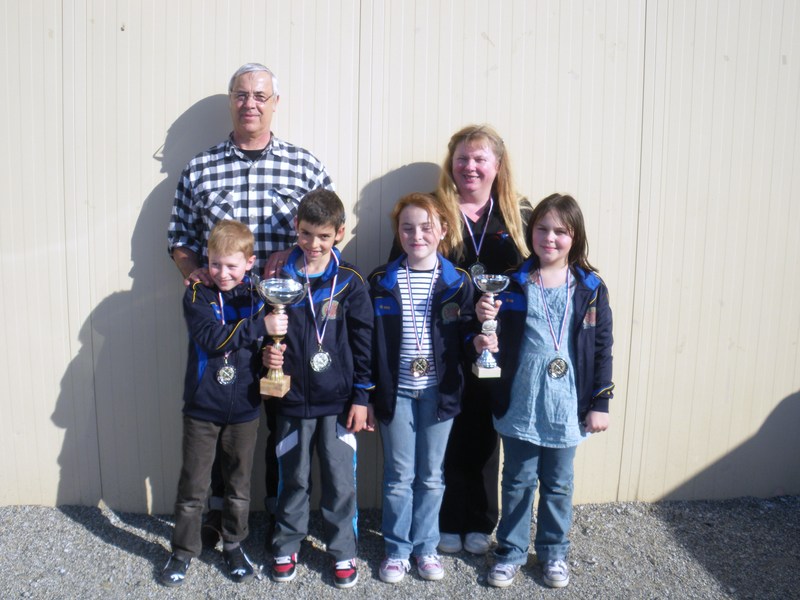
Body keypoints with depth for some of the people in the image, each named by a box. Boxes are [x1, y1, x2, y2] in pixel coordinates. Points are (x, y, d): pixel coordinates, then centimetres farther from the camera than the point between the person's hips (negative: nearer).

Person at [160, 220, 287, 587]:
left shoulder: (257, 298, 0)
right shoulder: (197, 296, -8)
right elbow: (211, 337, -25)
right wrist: (260, 326, -33)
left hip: (244, 409, 2)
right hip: (201, 408, -2)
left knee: (239, 485, 15)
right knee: (193, 486, 9)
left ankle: (233, 546, 34)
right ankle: (184, 550, 27)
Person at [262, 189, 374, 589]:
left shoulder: (349, 281, -4)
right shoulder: (280, 278, -1)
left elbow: (363, 340, -1)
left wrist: (362, 396, -3)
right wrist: (268, 353, -12)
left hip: (338, 400, -1)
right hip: (293, 397, 1)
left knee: (340, 480, 8)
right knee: (293, 478, 14)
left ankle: (343, 551, 26)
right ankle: (286, 546, 33)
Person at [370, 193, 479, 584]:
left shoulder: (458, 283, -1)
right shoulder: (381, 282, -2)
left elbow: (466, 340, 1)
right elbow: (368, 342, -2)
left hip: (438, 391, 1)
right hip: (396, 392, 0)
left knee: (431, 476, 13)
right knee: (399, 476, 9)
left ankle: (426, 547, 29)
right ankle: (397, 550, 25)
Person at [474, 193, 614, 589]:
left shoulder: (590, 288, -2)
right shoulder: (513, 283, -2)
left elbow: (602, 348, 1)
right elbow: (494, 340, 1)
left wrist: (599, 403, -1)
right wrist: (483, 319, -21)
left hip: (565, 407, 0)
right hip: (519, 405, 0)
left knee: (558, 485, 15)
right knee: (518, 481, 13)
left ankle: (553, 552, 34)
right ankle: (511, 550, 30)